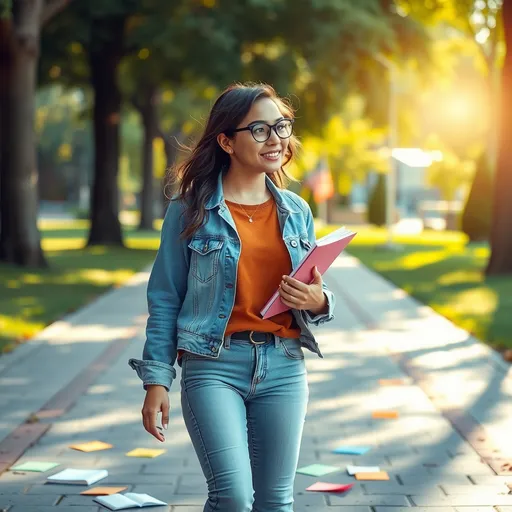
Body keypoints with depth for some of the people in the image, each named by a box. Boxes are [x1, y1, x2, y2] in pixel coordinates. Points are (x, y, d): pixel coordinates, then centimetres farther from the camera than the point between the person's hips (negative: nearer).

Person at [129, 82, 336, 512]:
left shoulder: (296, 211, 9)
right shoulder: (191, 210, -2)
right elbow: (165, 300, 0)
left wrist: (318, 302, -6)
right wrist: (157, 380, -5)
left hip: (283, 367, 4)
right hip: (215, 365, -4)